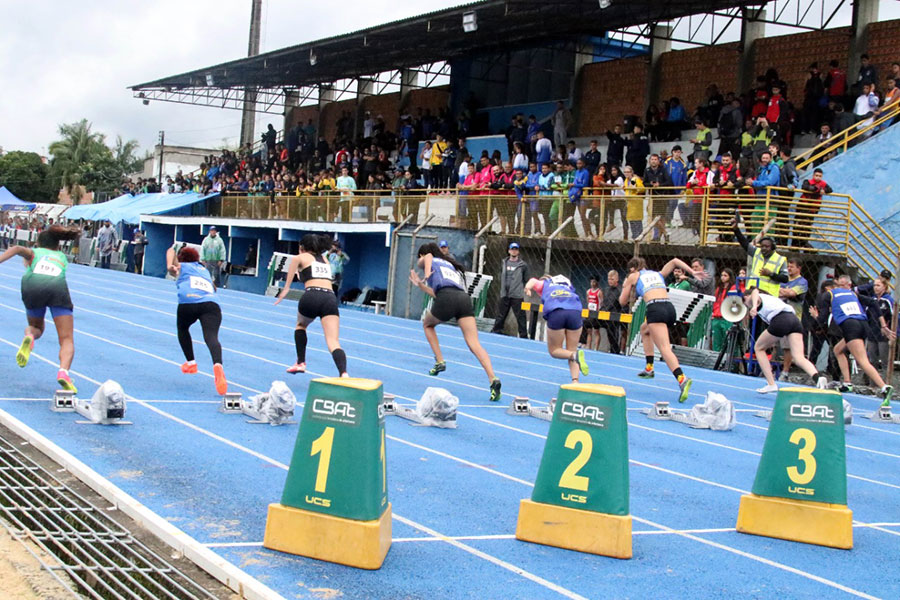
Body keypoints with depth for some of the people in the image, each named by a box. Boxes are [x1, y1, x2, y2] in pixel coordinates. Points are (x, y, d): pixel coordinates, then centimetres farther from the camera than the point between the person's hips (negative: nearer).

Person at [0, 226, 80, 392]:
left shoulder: (35, 252, 32)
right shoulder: (62, 257, 38)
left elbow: (17, 249, 12)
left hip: (32, 286, 1)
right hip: (58, 287, 0)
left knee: (36, 327, 29)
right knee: (67, 340, -1)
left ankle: (29, 336, -7)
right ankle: (63, 371, -30)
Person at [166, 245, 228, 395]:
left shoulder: (181, 267, 27)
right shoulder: (205, 270, 39)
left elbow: (171, 251, 12)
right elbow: (213, 287, 49)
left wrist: (169, 266, -6)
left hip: (188, 302, -2)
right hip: (212, 303, 2)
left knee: (182, 328, 31)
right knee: (211, 337, -19)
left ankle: (191, 363, 33)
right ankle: (217, 364, -48)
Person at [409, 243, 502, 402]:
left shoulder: (430, 261, 23)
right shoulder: (450, 265, 39)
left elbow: (427, 257, -3)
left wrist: (427, 275, -12)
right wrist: (420, 284, 43)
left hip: (447, 298, -5)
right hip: (464, 298, 5)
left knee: (427, 324, 29)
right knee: (474, 344, -8)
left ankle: (439, 362, 20)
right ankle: (493, 379, -27)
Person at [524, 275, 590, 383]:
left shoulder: (542, 284, 29)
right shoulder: (569, 285, 39)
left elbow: (533, 281, 8)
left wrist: (528, 287, -9)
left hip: (556, 312, -3)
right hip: (575, 312, 3)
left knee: (554, 350, 12)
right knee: (571, 350, 12)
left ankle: (575, 355, -18)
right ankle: (575, 381, -7)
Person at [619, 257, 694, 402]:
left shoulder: (633, 276, 19)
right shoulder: (658, 274, 30)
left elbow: (622, 301, 23)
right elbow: (674, 261, 17)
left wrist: (625, 287, 42)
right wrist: (693, 273, 10)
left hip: (655, 309, -6)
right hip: (670, 307, 6)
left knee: (665, 348, -17)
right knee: (644, 329, 34)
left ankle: (682, 379, -40)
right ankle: (649, 368, 33)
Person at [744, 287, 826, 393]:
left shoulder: (754, 297, 18)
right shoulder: (769, 298, 39)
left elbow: (755, 292, -7)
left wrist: (754, 307, -27)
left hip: (780, 320, -6)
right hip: (794, 319, 6)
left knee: (758, 348, 17)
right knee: (799, 358, -8)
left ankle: (771, 384, 8)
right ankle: (818, 377, -38)